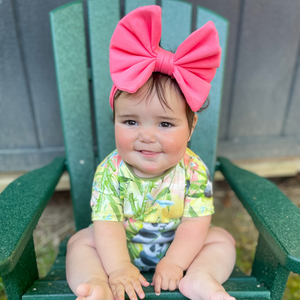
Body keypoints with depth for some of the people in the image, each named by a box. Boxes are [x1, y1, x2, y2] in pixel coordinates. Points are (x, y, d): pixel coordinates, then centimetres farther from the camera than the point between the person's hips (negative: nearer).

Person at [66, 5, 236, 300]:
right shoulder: (110, 171, -24)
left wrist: (174, 262, -26)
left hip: (178, 244, 1)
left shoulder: (194, 171, -22)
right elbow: (107, 223, -24)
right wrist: (118, 268, -31)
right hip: (119, 246, 0)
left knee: (222, 240, -11)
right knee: (81, 241, -15)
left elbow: (196, 222, -20)